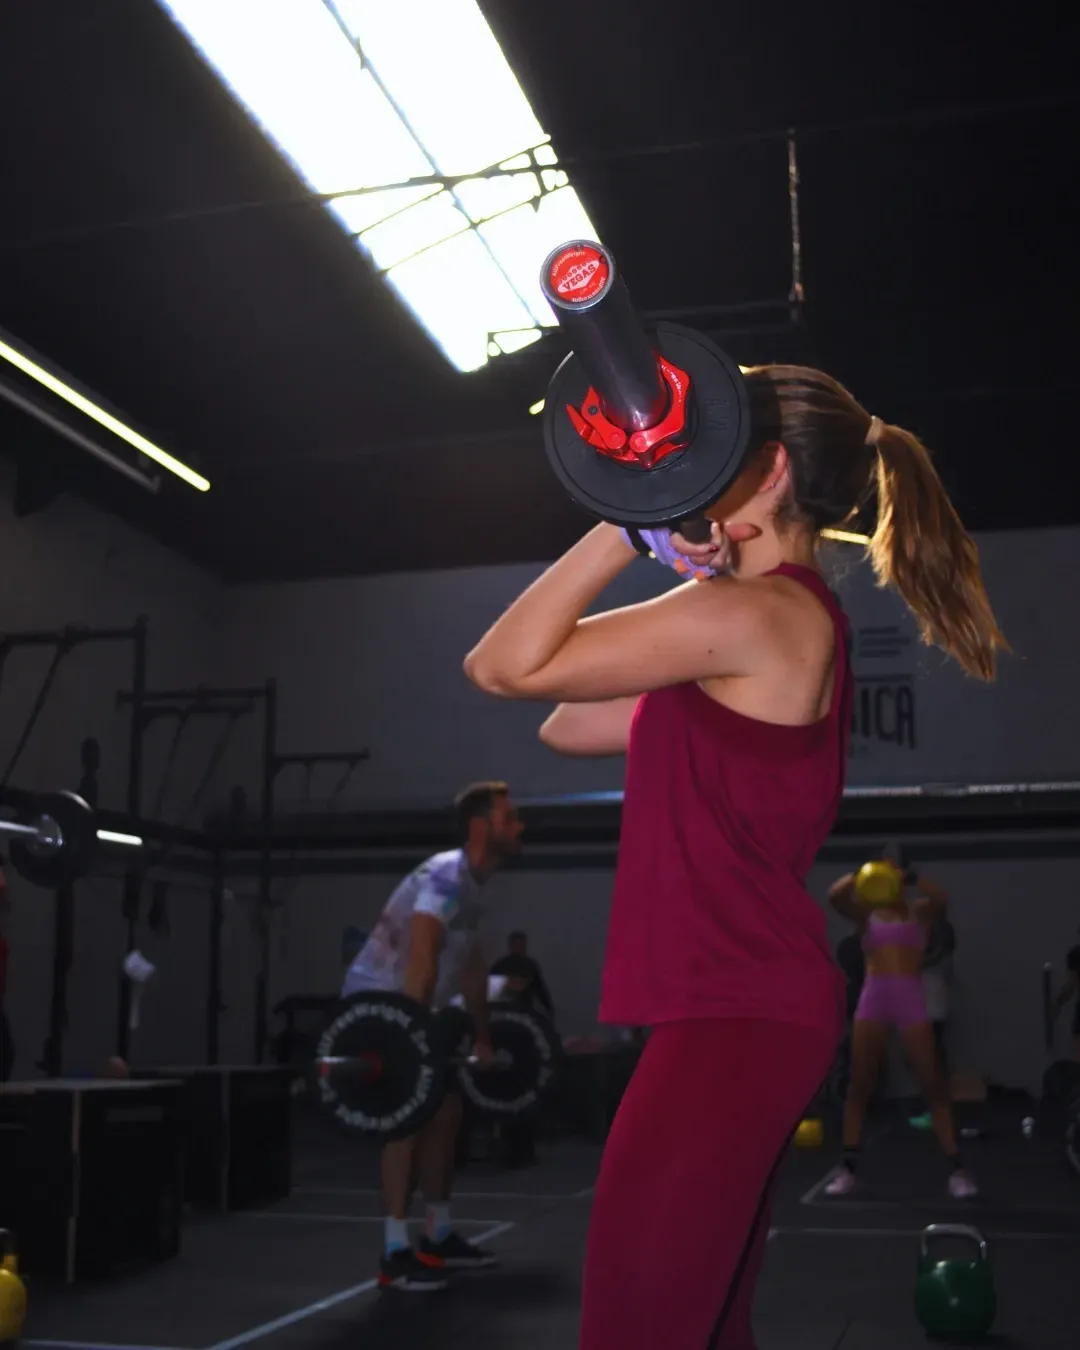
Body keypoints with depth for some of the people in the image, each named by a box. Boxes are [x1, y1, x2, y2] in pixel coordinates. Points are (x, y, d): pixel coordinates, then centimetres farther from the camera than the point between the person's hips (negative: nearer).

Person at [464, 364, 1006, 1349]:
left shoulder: (751, 613, -14)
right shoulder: (793, 622, 18)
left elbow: (503, 668, -16)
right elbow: (569, 728, 19)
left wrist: (627, 528, -13)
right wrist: (681, 578, 13)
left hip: (733, 1015, -10)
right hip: (753, 1009, 10)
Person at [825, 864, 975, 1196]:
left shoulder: (920, 912, 10)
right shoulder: (866, 913, 12)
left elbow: (941, 899, -12)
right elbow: (835, 896, -6)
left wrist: (911, 878, -24)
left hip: (910, 997, -1)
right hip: (873, 997, 1)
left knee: (934, 1084, -2)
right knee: (859, 1085, 3)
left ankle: (957, 1169, 4)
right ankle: (848, 1167, 10)